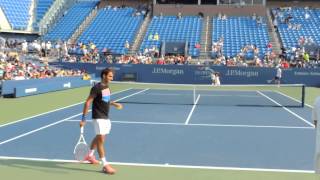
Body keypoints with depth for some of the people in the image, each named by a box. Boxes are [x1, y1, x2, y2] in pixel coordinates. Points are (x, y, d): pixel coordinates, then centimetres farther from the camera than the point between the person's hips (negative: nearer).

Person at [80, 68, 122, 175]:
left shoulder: (107, 87, 7)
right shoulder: (96, 88, -17)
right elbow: (88, 102, -18)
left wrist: (114, 104, 14)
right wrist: (83, 118, -20)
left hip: (106, 117, 9)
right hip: (98, 117, -9)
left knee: (98, 137, 21)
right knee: (101, 139, -11)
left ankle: (90, 156, 43)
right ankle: (105, 165, -10)